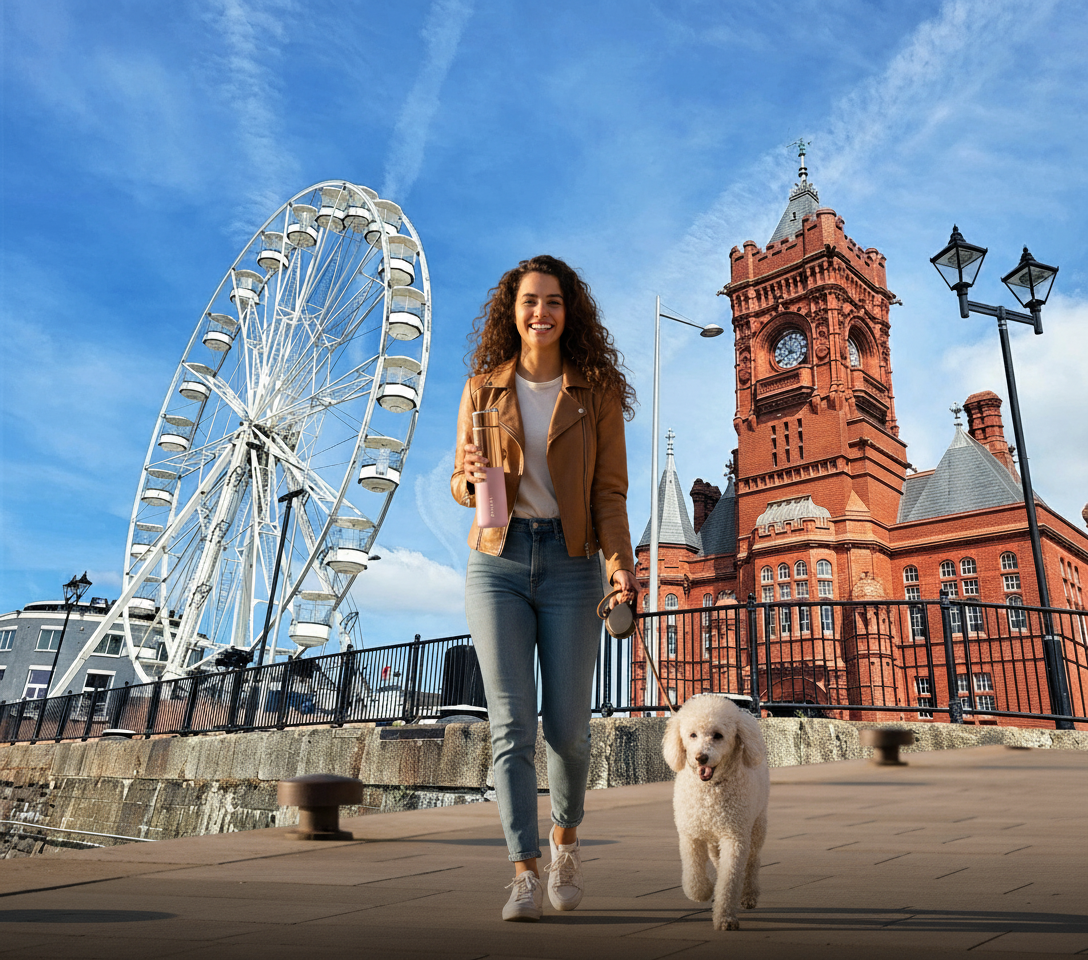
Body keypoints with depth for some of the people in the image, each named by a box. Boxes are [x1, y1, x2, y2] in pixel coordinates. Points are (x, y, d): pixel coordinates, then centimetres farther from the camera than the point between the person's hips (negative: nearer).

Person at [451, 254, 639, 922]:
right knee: (512, 723, -4)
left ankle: (566, 835, 32)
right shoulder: (483, 389, 8)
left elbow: (609, 491, 1)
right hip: (497, 561, 1)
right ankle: (525, 875, 6)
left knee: (567, 726, 3)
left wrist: (620, 561, -15)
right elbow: (460, 484, 11)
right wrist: (473, 478, -13)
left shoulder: (598, 392, 4)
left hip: (571, 566, -1)